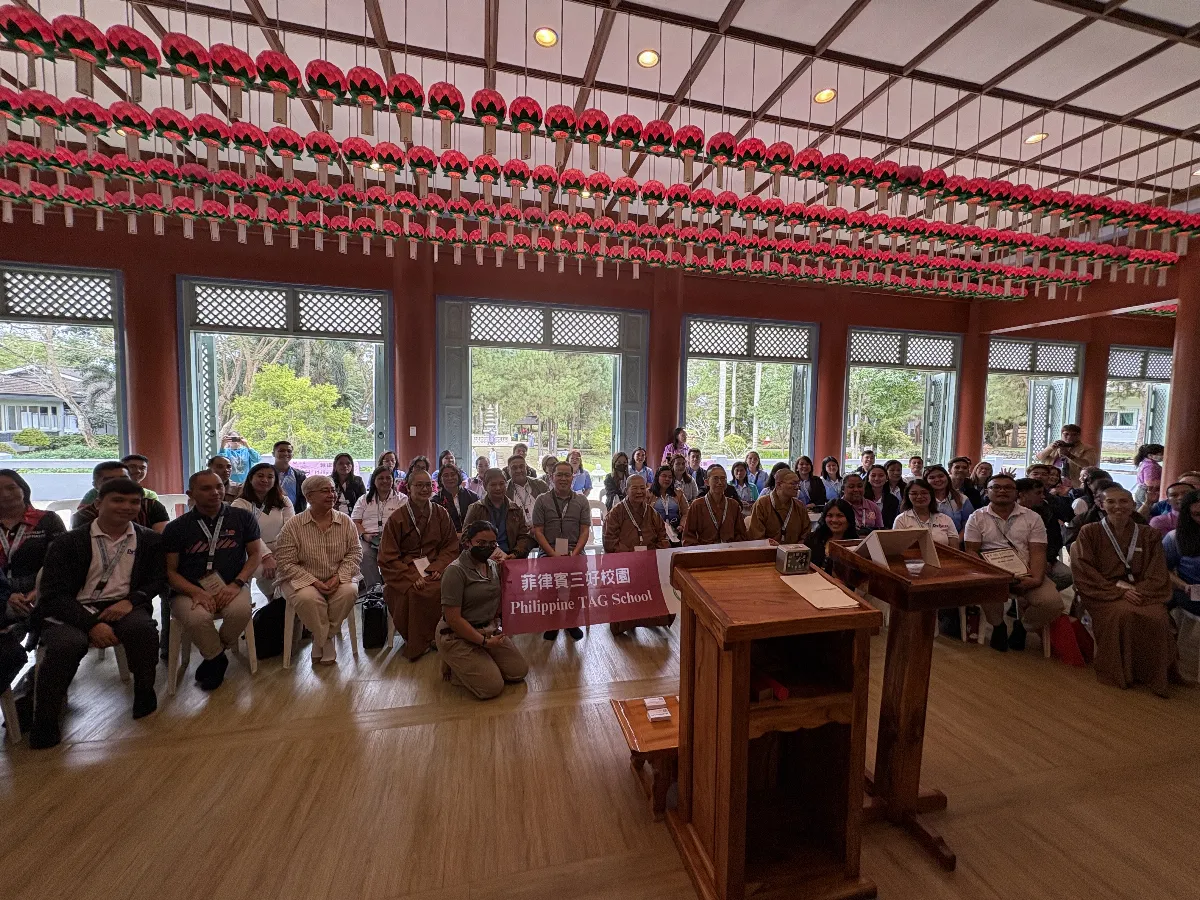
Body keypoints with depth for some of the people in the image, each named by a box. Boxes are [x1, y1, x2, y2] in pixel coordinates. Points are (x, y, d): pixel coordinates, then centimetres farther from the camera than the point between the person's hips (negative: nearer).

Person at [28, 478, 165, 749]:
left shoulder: (150, 540, 8)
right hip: (74, 611, 0)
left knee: (143, 627, -32)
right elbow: (54, 595, -5)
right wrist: (92, 623, -20)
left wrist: (130, 600, -14)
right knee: (67, 644, -32)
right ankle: (44, 721, -8)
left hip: (121, 607, 1)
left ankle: (144, 692, -7)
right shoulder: (67, 542, 1)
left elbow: (157, 579, 8)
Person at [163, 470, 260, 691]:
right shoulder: (177, 528, 5)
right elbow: (170, 570, 3)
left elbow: (255, 553, 4)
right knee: (197, 618, -33)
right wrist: (197, 592, -16)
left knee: (241, 610, -31)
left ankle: (212, 658, 3)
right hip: (189, 590, 0)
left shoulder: (242, 518, 5)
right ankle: (218, 659, 1)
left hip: (232, 587, 0)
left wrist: (236, 585, -12)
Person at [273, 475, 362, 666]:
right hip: (304, 580, -2)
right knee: (307, 598, -33)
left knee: (349, 592, -29)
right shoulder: (294, 525, -6)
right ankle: (326, 642, -7)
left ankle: (322, 639, -3)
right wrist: (314, 582, -19)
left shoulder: (345, 521, 1)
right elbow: (285, 563, -9)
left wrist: (338, 576, -15)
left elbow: (355, 552, 1)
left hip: (338, 579, 2)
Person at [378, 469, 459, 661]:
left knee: (445, 588, -30)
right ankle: (415, 643, -7)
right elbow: (388, 558, -3)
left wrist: (439, 568, -11)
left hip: (433, 568, 2)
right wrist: (412, 577, -17)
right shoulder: (397, 518, 0)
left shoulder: (441, 514, 8)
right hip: (405, 571, -2)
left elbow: (451, 547, 8)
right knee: (414, 592, -32)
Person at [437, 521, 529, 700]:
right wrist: (484, 642, -20)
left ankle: (478, 662, 20)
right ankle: (453, 667, 9)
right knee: (492, 687, -14)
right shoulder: (455, 571, -20)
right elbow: (453, 619, -21)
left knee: (519, 672, 2)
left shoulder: (494, 566, 1)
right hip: (458, 636, -7)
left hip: (489, 629, 7)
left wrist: (497, 627, -2)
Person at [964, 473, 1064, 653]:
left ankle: (1022, 625, 11)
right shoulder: (977, 518, 7)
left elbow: (1038, 552, 1)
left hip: (1026, 575, 2)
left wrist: (1036, 579, -17)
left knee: (1052, 602, -25)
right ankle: (998, 626, 0)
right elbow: (971, 551, 2)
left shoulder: (1033, 518, 10)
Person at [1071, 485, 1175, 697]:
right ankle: (1119, 673, -14)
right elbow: (1084, 572, -3)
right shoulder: (1089, 532, 3)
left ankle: (1153, 676, -8)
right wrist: (1118, 590, -14)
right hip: (1103, 593, -2)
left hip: (1142, 592, 3)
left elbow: (1158, 575, 5)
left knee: (1157, 618, -30)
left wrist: (1139, 591, -14)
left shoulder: (1149, 535, 11)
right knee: (1122, 613, -34)